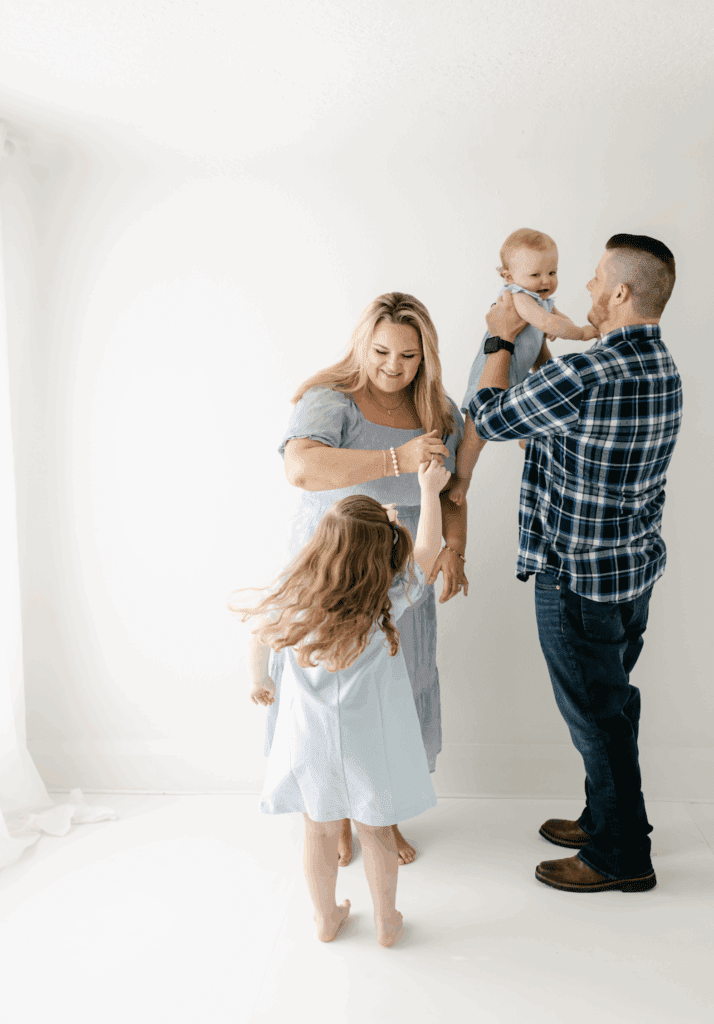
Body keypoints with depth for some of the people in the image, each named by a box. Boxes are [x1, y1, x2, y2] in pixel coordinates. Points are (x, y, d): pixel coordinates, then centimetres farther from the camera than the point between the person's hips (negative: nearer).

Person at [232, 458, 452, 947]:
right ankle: (387, 921, 36)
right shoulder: (389, 600, -21)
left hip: (309, 739, 2)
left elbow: (259, 639, 4)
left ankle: (326, 916, 40)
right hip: (369, 742, -1)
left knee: (320, 831, 20)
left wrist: (259, 681, 24)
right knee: (376, 831, 18)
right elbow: (428, 549, -6)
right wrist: (430, 490, 7)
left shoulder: (291, 599, -15)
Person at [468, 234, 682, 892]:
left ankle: (622, 855, 25)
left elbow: (490, 418, -14)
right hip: (638, 567, 9)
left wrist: (503, 337, -1)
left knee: (596, 714, 7)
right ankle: (606, 819, 40)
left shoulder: (587, 374, -26)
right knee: (610, 703, 22)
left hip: (580, 578, -9)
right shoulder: (665, 369, 4)